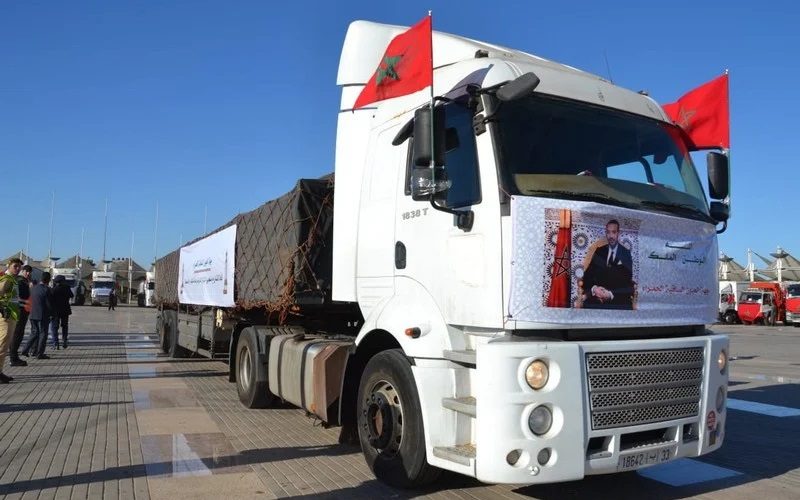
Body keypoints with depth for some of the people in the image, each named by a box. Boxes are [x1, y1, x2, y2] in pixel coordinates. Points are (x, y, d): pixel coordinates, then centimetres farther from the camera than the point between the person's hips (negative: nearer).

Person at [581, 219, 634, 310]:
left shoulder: (626, 254, 4)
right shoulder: (599, 251, 13)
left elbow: (629, 283, -4)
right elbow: (587, 275, 7)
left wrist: (611, 294, -19)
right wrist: (593, 288, -13)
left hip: (619, 300, -2)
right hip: (597, 299, 2)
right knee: (587, 304, -28)